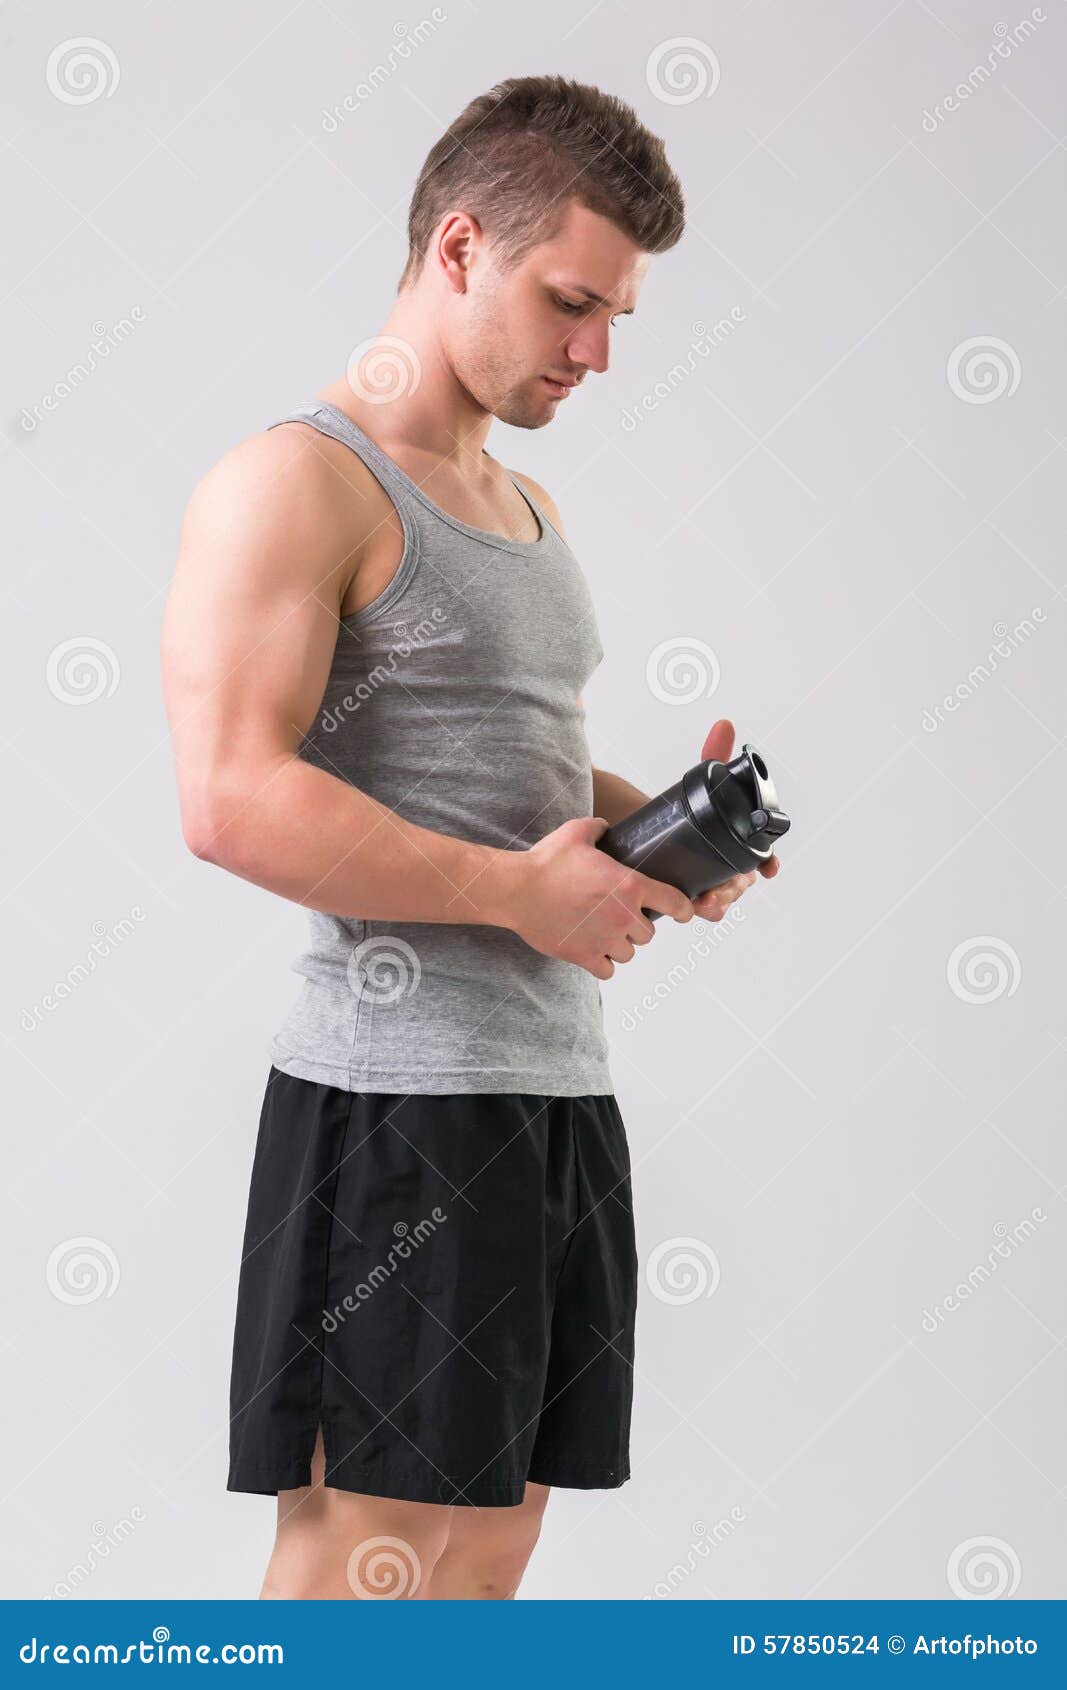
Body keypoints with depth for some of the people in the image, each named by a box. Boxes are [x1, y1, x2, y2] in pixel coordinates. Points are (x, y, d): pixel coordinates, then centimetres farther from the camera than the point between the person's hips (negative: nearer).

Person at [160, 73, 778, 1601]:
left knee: (491, 1548, 12)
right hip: (403, 1091, -9)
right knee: (368, 1563, -5)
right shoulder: (295, 484, -8)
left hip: (561, 1088, 9)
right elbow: (233, 801, -20)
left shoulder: (526, 509, 20)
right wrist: (525, 890, -17)